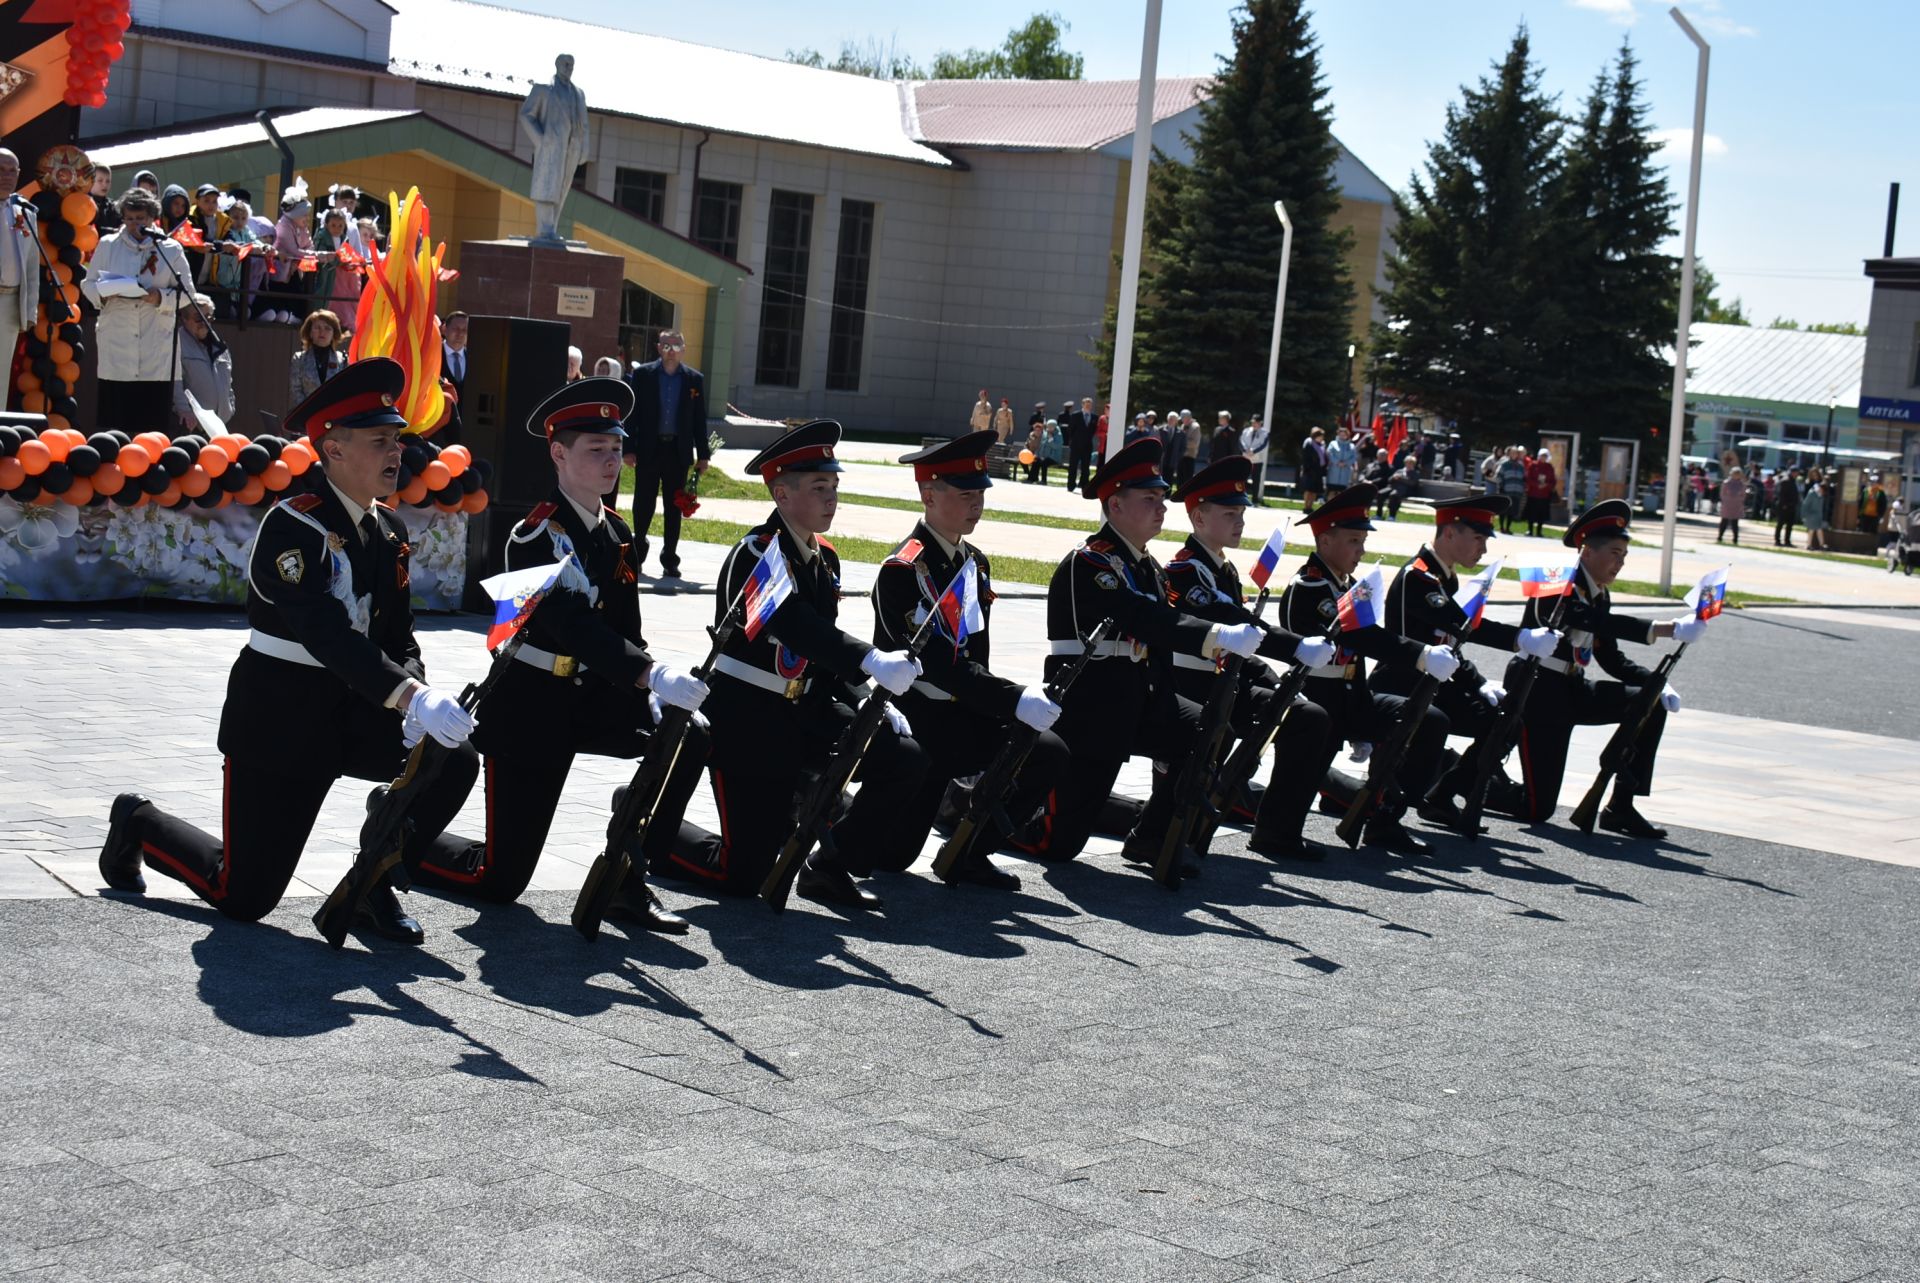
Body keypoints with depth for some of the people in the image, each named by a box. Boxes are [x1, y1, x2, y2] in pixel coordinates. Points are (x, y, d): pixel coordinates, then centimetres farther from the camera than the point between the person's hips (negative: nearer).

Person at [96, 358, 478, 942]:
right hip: (278, 718, -7)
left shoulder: (389, 531, 4)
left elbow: (399, 633, 5)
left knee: (454, 761, -17)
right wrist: (409, 695, -45)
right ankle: (138, 824, 27)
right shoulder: (293, 527, -21)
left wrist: (417, 686, -19)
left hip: (351, 711, 7)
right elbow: (324, 633, -34)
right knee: (244, 898, -2)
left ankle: (373, 883, 4)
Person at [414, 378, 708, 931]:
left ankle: (629, 880, -4)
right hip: (529, 707, -7)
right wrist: (652, 676, -43)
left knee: (689, 738, -16)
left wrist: (649, 697, -9)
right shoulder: (538, 537, -17)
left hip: (590, 697, 7)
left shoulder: (616, 534, 8)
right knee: (501, 882, -4)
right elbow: (574, 626, -31)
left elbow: (624, 630, 9)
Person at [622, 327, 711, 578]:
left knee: (674, 507, 5)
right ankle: (637, 555, 17)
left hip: (679, 451, 1)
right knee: (643, 503, 4)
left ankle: (670, 559, 10)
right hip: (648, 448, -1)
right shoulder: (642, 374, 2)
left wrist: (703, 454, 4)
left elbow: (699, 419, 7)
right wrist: (629, 449, -5)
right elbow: (632, 413, 1)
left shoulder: (695, 379, 6)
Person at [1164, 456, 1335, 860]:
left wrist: (1279, 687, 5)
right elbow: (1235, 626, -28)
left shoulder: (1225, 571, 18)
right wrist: (1298, 648, -37)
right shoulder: (1185, 570, -13)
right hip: (1196, 691, -10)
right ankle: (1276, 833, -18)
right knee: (1307, 719, -21)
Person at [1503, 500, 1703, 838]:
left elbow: (1611, 659, 15)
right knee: (1537, 809, -12)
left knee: (1651, 704, -7)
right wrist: (1666, 630, -43)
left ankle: (1621, 807, -3)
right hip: (1538, 693, -9)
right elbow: (1598, 623, -34)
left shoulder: (1600, 596, 11)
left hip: (1572, 690, 9)